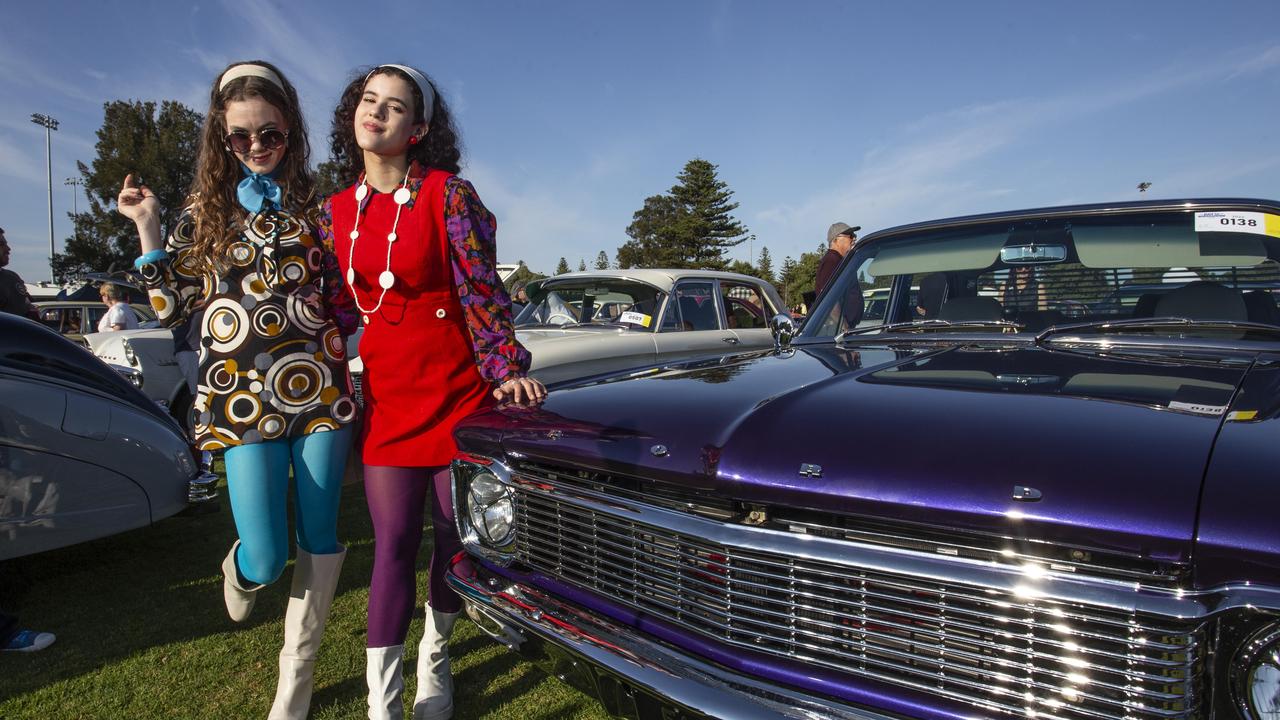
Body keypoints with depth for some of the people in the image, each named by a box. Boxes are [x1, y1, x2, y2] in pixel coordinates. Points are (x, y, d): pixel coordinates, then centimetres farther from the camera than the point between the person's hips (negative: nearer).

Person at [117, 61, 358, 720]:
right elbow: (173, 310, 6)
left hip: (319, 388, 1)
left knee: (320, 540, 5)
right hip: (244, 397, 0)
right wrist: (147, 229, 1)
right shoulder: (205, 211, 11)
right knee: (267, 557, -5)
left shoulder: (313, 206, 9)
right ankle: (238, 569, 36)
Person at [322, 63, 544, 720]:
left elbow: (481, 288, -9)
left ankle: (434, 657, 34)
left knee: (456, 534, 8)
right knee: (393, 542, 3)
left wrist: (506, 369, -18)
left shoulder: (448, 193, -4)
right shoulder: (337, 209, 9)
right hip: (386, 395, 3)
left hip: (458, 388, -2)